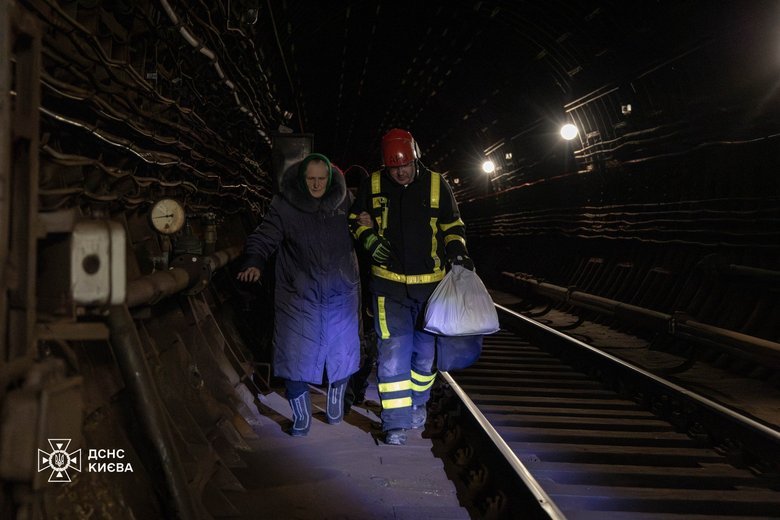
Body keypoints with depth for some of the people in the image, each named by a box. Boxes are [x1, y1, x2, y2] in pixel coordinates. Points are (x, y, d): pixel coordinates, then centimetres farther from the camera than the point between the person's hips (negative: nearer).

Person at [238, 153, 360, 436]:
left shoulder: (342, 202, 3)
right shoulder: (284, 205, -8)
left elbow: (355, 238, 21)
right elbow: (264, 237, -13)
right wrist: (254, 263, -28)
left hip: (339, 294, 3)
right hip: (299, 296, -3)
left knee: (340, 352, 15)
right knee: (295, 358, -2)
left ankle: (336, 406, 42)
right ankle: (301, 418, 20)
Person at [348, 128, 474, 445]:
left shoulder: (436, 185, -1)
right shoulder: (373, 185, -1)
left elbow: (452, 225, 9)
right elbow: (356, 220, 11)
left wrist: (457, 250, -9)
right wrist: (372, 241, -8)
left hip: (430, 283, 1)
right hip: (389, 282, -1)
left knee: (425, 349, 12)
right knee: (392, 350, -9)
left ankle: (418, 402, 36)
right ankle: (396, 421, -1)